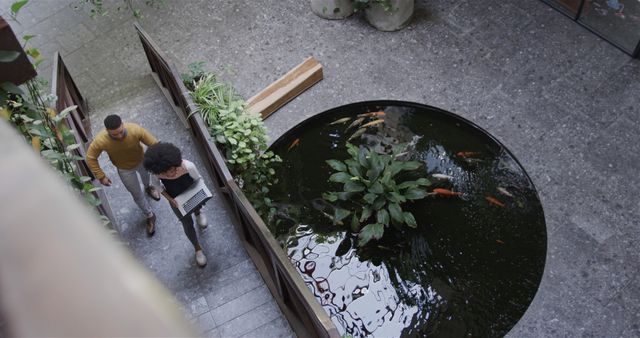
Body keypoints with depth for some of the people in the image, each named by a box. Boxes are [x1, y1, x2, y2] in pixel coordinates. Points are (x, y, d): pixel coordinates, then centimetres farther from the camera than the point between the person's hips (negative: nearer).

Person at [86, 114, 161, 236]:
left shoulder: (135, 130, -40)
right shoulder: (100, 141, -37)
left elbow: (154, 144, -28)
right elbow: (91, 158, -19)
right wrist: (101, 176, -18)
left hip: (141, 161, 0)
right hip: (125, 170, 0)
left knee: (145, 175, 35)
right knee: (137, 195, 17)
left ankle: (148, 187, 73)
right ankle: (150, 216, 46)